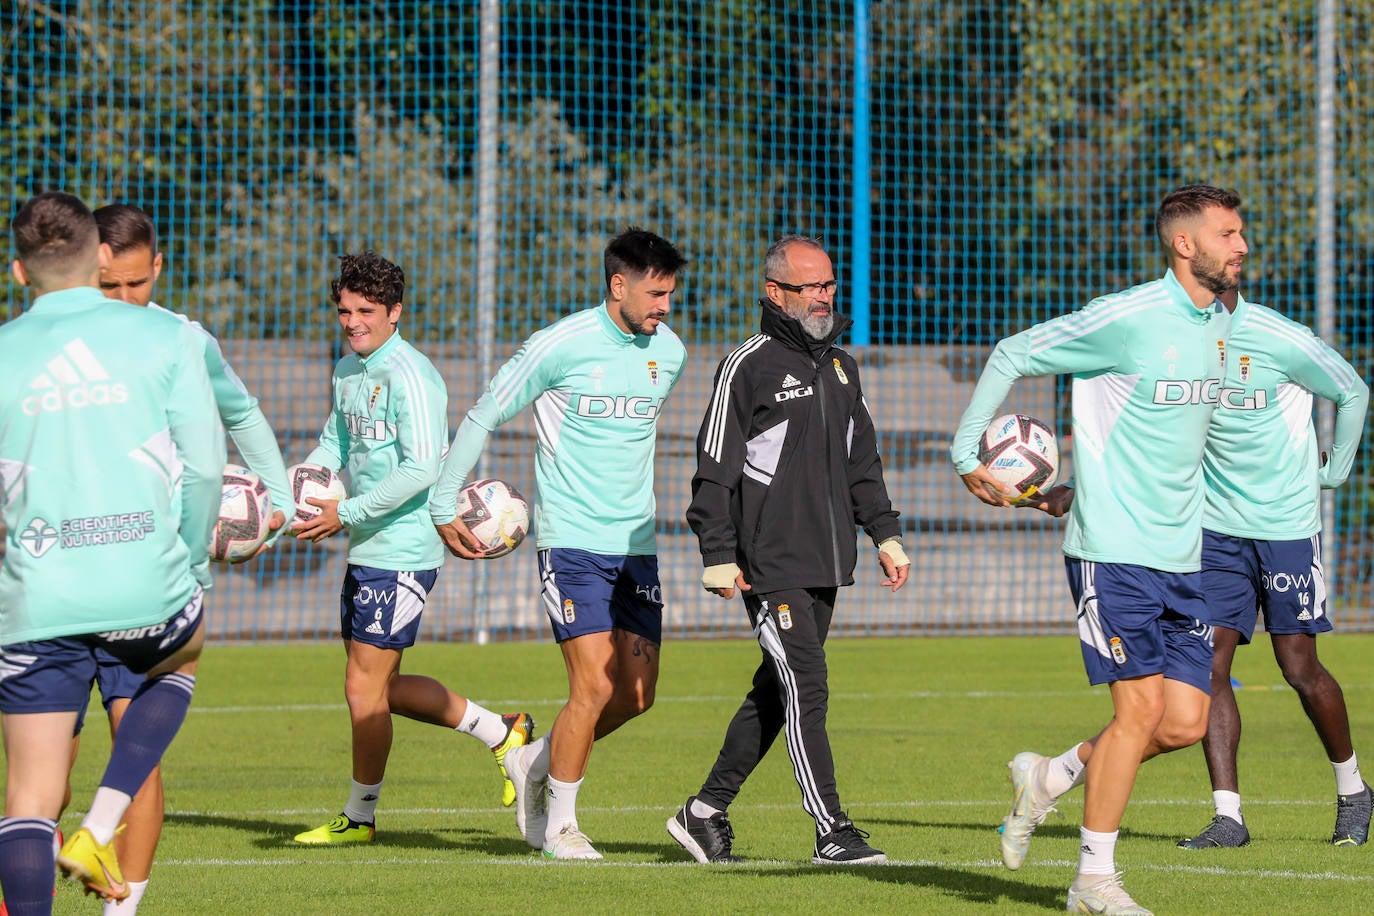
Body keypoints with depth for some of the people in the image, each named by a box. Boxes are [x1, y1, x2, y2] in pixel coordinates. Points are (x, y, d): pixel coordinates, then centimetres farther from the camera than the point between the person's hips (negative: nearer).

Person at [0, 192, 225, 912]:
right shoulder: (165, 338, 1)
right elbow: (205, 465, -1)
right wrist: (193, 563, 14)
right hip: (146, 585, 0)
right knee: (182, 656, 33)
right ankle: (100, 830, 16)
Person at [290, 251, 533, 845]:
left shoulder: (408, 374, -16)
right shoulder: (347, 370, 12)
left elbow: (421, 470, -23)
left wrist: (347, 514, -22)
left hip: (402, 553, -10)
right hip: (366, 551, 10)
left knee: (364, 689, -3)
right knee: (381, 688, 15)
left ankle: (360, 816, 12)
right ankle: (502, 733, 30)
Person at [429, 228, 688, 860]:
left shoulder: (669, 352, 6)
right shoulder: (560, 345, -11)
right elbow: (481, 419, -1)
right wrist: (444, 507, 1)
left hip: (637, 544, 6)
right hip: (571, 541, -6)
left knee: (637, 694, 3)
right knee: (595, 686, -12)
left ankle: (537, 762, 26)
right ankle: (560, 824, 4)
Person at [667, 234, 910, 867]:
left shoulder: (840, 366, 16)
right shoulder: (749, 366, -7)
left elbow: (862, 462, 25)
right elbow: (715, 468, -8)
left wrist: (885, 535, 17)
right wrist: (719, 557, -13)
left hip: (825, 564, 8)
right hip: (770, 565, -8)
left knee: (775, 692, 10)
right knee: (806, 690, -11)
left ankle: (706, 811, 20)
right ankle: (831, 831, -10)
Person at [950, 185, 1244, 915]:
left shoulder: (1219, 322, 11)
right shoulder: (1125, 318, -13)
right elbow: (1012, 356, -4)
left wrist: (1082, 488, 23)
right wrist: (968, 455, -6)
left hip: (1181, 555, 7)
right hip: (1114, 551, -7)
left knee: (1186, 722, 1)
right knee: (1141, 706, -10)